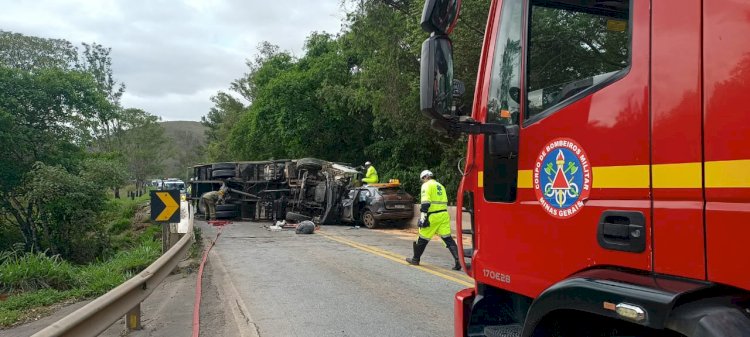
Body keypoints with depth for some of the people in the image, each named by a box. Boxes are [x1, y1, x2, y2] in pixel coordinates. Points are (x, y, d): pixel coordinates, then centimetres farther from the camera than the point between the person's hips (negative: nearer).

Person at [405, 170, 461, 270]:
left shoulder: (426, 185, -3)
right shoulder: (440, 186, 21)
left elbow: (425, 203, -14)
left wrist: (423, 218, -16)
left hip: (433, 216, -7)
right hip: (444, 215, 7)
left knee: (423, 238, 8)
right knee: (448, 238, 2)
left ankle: (415, 259, 22)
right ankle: (458, 261, -8)